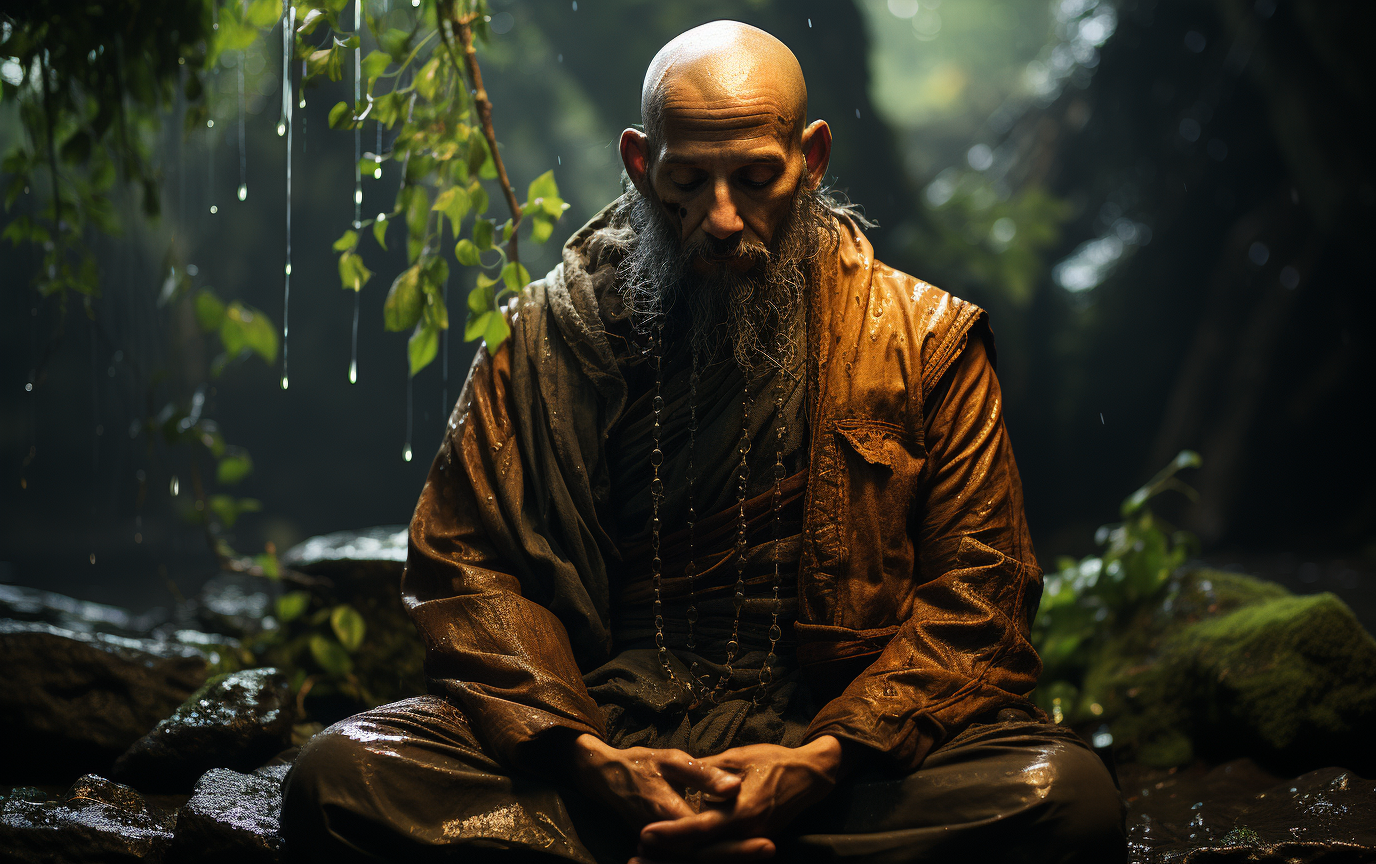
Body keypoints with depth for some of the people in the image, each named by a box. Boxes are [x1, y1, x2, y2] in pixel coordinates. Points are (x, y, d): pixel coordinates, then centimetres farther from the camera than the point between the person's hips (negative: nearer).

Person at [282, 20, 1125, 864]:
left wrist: (825, 760, -15)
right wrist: (582, 755, -12)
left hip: (827, 737, 0)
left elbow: (976, 596, 2)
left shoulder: (922, 340, 7)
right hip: (609, 729, 1)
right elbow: (465, 563, 5)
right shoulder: (546, 334, 10)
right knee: (340, 775, -25)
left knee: (1068, 795, -32)